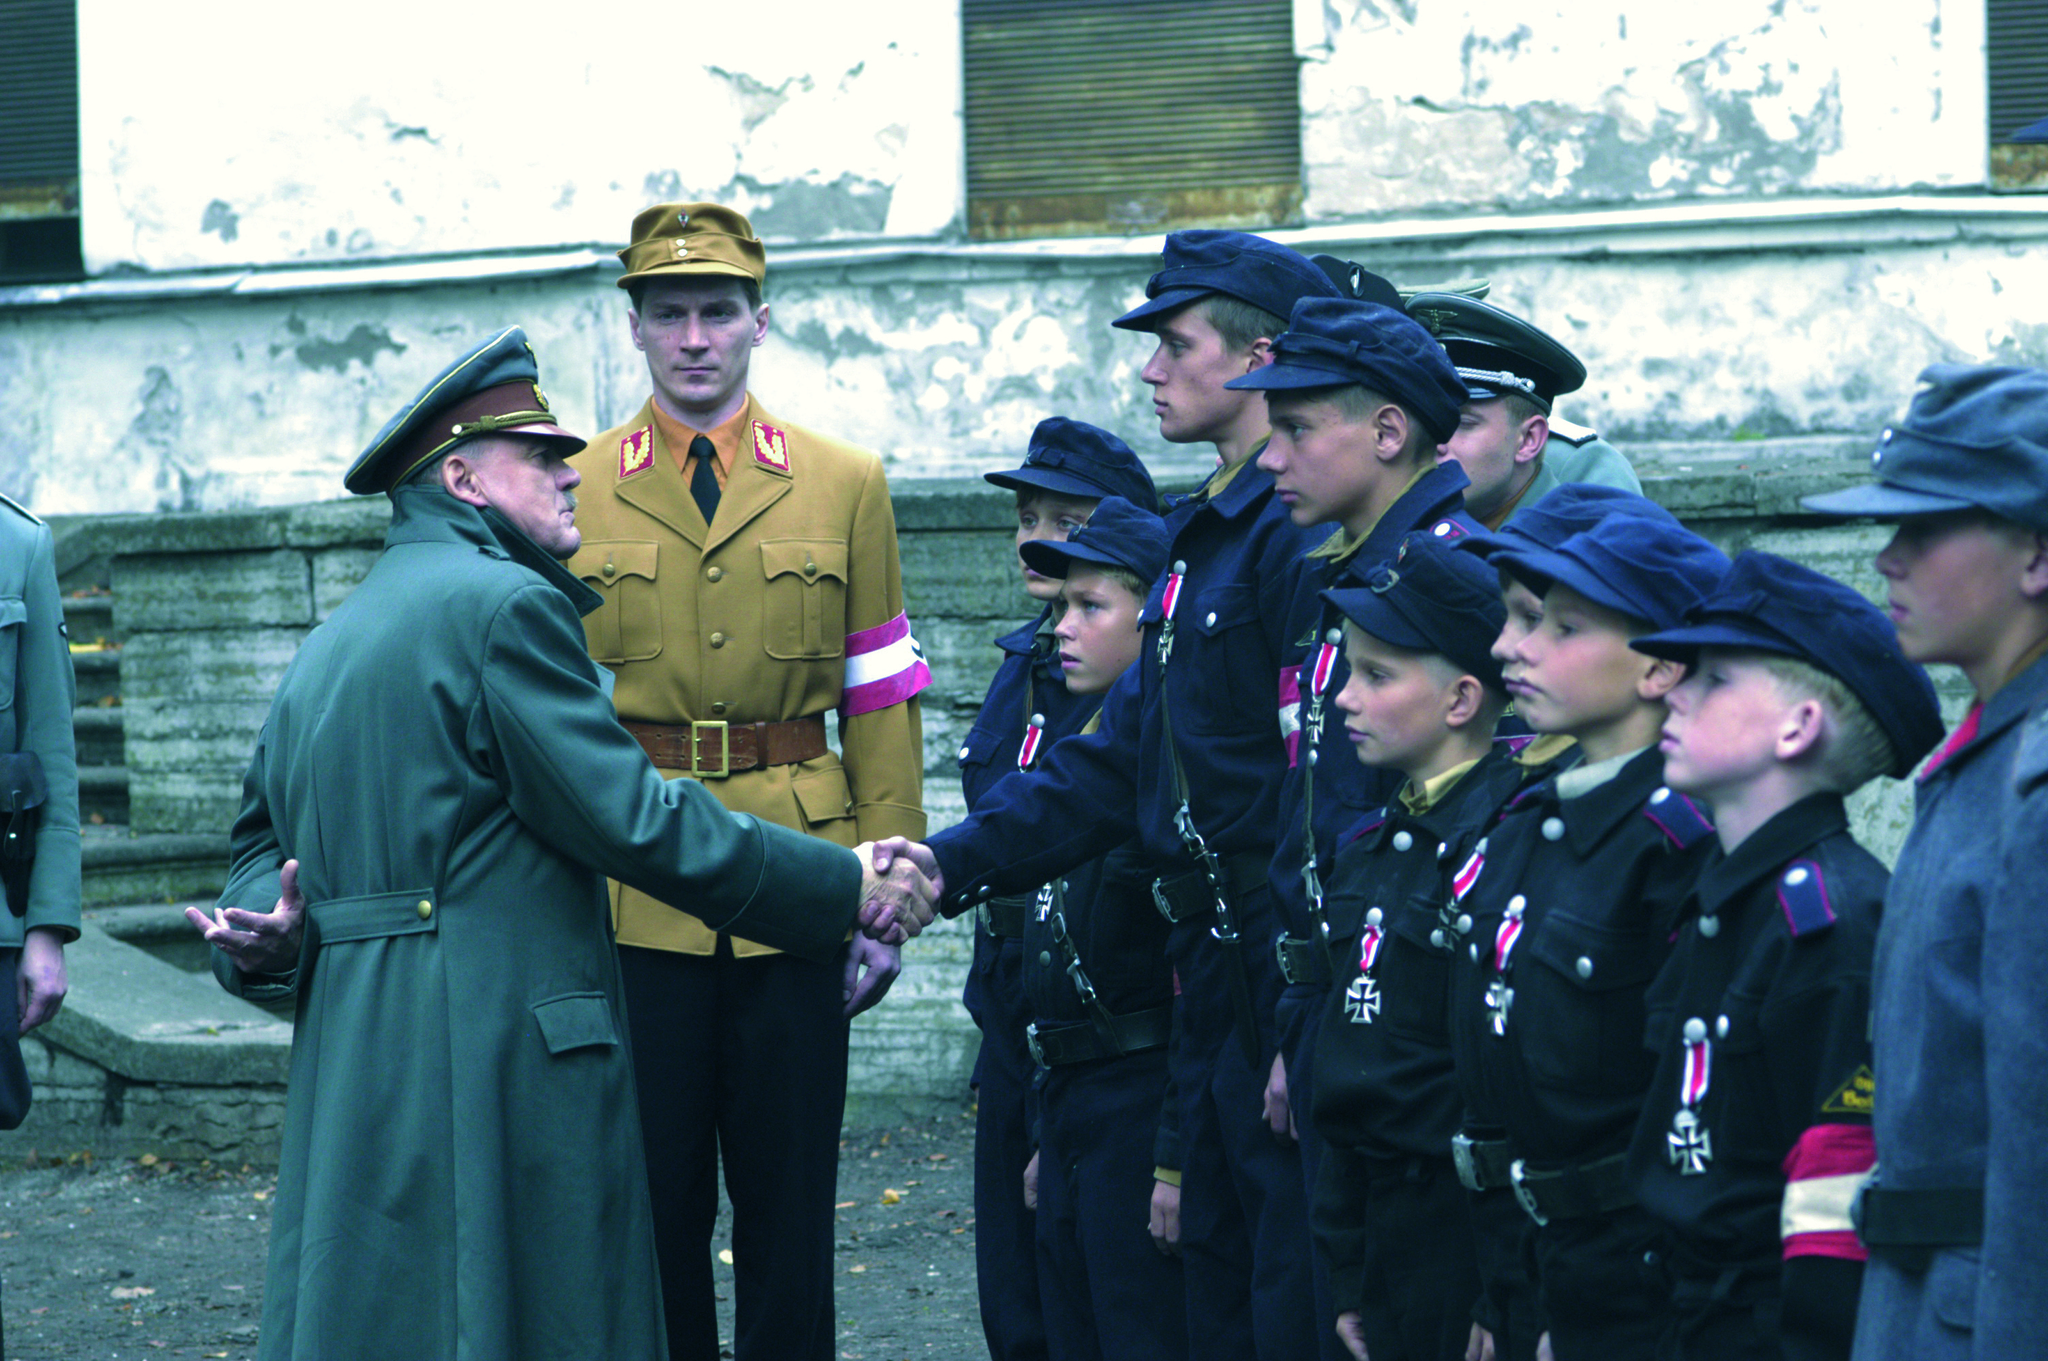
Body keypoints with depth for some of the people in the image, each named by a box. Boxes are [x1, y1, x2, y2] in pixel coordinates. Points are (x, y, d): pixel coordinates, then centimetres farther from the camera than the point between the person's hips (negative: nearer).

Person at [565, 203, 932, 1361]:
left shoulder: (847, 486, 6)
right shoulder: (570, 497, 5)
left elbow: (882, 705, 6)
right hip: (630, 906, 0)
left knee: (789, 1206, 6)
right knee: (652, 1201, 5)